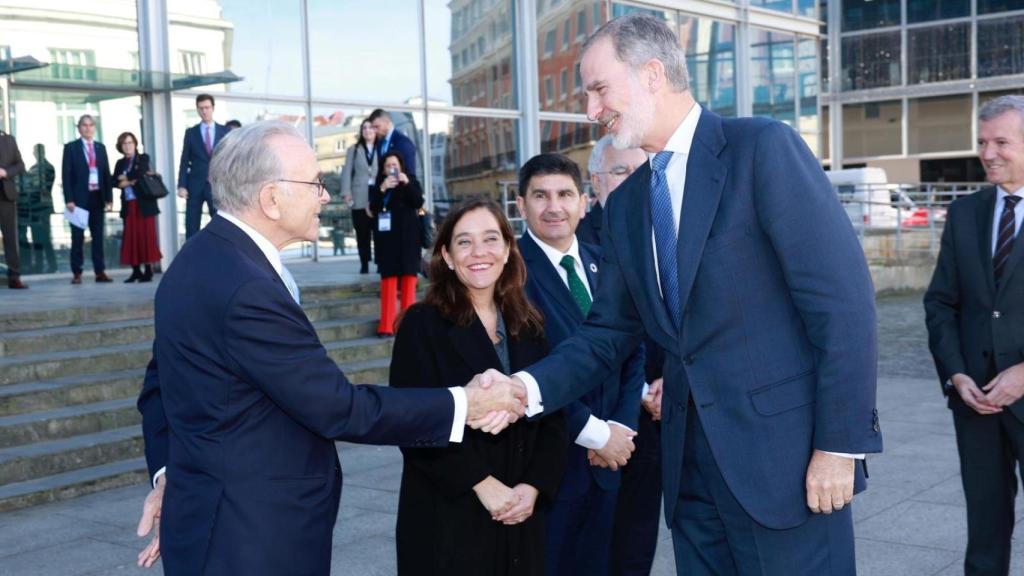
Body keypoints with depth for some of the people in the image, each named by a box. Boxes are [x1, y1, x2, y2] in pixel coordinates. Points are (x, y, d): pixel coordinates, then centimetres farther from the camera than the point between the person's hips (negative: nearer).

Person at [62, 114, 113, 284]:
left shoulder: (101, 147, 13)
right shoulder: (71, 147, 1)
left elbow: (107, 173, 11)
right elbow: (66, 174, -4)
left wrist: (109, 197, 4)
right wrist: (69, 199, -12)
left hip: (97, 197, 3)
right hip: (79, 198, -3)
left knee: (98, 236, 5)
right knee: (78, 237, 1)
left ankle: (100, 271, 7)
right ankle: (77, 273, 4)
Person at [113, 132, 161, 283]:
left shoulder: (143, 158, 3)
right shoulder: (120, 163, 15)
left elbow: (139, 174, -14)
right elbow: (115, 182, 5)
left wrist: (125, 178, -1)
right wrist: (128, 182, -11)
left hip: (144, 204, -4)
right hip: (128, 205, 4)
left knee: (146, 235, -4)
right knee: (131, 237, 0)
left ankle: (148, 271, 1)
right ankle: (136, 271, 6)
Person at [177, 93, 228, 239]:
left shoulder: (225, 131, 5)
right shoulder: (191, 133, 7)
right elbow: (184, 161, 4)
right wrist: (182, 185, -4)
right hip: (195, 185, 1)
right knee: (192, 227, 2)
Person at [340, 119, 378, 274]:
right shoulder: (353, 150, 13)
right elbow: (347, 172, 7)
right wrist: (346, 192, -3)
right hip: (360, 197, 1)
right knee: (362, 232, 3)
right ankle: (364, 264, 8)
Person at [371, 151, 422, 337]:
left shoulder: (411, 181, 11)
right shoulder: (378, 186, 10)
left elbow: (418, 203, -5)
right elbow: (373, 208, -6)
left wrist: (407, 184, -17)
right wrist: (382, 189, -19)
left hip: (408, 236, 1)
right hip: (387, 237, -1)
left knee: (409, 277, -2)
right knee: (389, 279, -8)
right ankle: (387, 325, -11)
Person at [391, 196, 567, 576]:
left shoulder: (529, 327, 9)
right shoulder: (423, 324, -6)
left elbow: (553, 416, 7)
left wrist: (534, 486, -7)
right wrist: (482, 483, -15)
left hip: (520, 515, 4)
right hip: (446, 519, -4)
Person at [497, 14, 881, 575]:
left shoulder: (764, 147, -9)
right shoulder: (625, 203, 12)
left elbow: (843, 297, -13)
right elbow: (608, 333, 11)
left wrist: (840, 443, -15)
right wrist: (529, 386, -7)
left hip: (784, 449, -6)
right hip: (691, 461, 6)